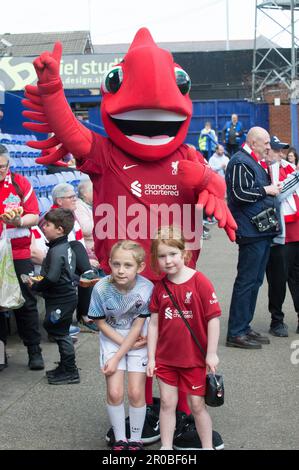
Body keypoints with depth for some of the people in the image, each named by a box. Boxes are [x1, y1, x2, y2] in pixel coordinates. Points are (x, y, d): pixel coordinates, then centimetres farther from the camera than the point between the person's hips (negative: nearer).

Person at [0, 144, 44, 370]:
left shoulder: (20, 183, 0)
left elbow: (34, 216, 0)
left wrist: (19, 221, -19)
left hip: (19, 255, -1)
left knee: (26, 303, 5)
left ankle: (34, 351, 14)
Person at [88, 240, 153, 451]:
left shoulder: (147, 288, -25)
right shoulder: (101, 288, -23)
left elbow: (138, 327, -17)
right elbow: (101, 323, -8)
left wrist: (117, 358, -15)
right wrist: (126, 344, -13)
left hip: (138, 341, -1)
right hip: (112, 340, 1)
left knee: (136, 392, -3)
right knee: (115, 393, -4)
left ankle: (136, 440, 17)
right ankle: (120, 440, 16)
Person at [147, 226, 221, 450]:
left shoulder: (200, 282, -15)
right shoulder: (160, 287, -2)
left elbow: (213, 318, -12)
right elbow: (154, 323, 3)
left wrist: (211, 353, -12)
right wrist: (151, 357, 3)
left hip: (195, 358, -3)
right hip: (165, 358, 4)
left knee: (197, 405, 8)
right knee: (167, 403, 11)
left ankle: (208, 446, 26)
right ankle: (166, 447, 25)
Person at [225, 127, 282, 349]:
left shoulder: (255, 163, 21)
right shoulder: (240, 162, -11)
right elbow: (241, 193, -21)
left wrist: (273, 187, 14)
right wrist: (267, 190, -11)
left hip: (263, 231, 10)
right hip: (251, 232, -10)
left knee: (255, 281, 13)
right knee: (247, 281, -7)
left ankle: (244, 327, 21)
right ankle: (236, 333, -2)